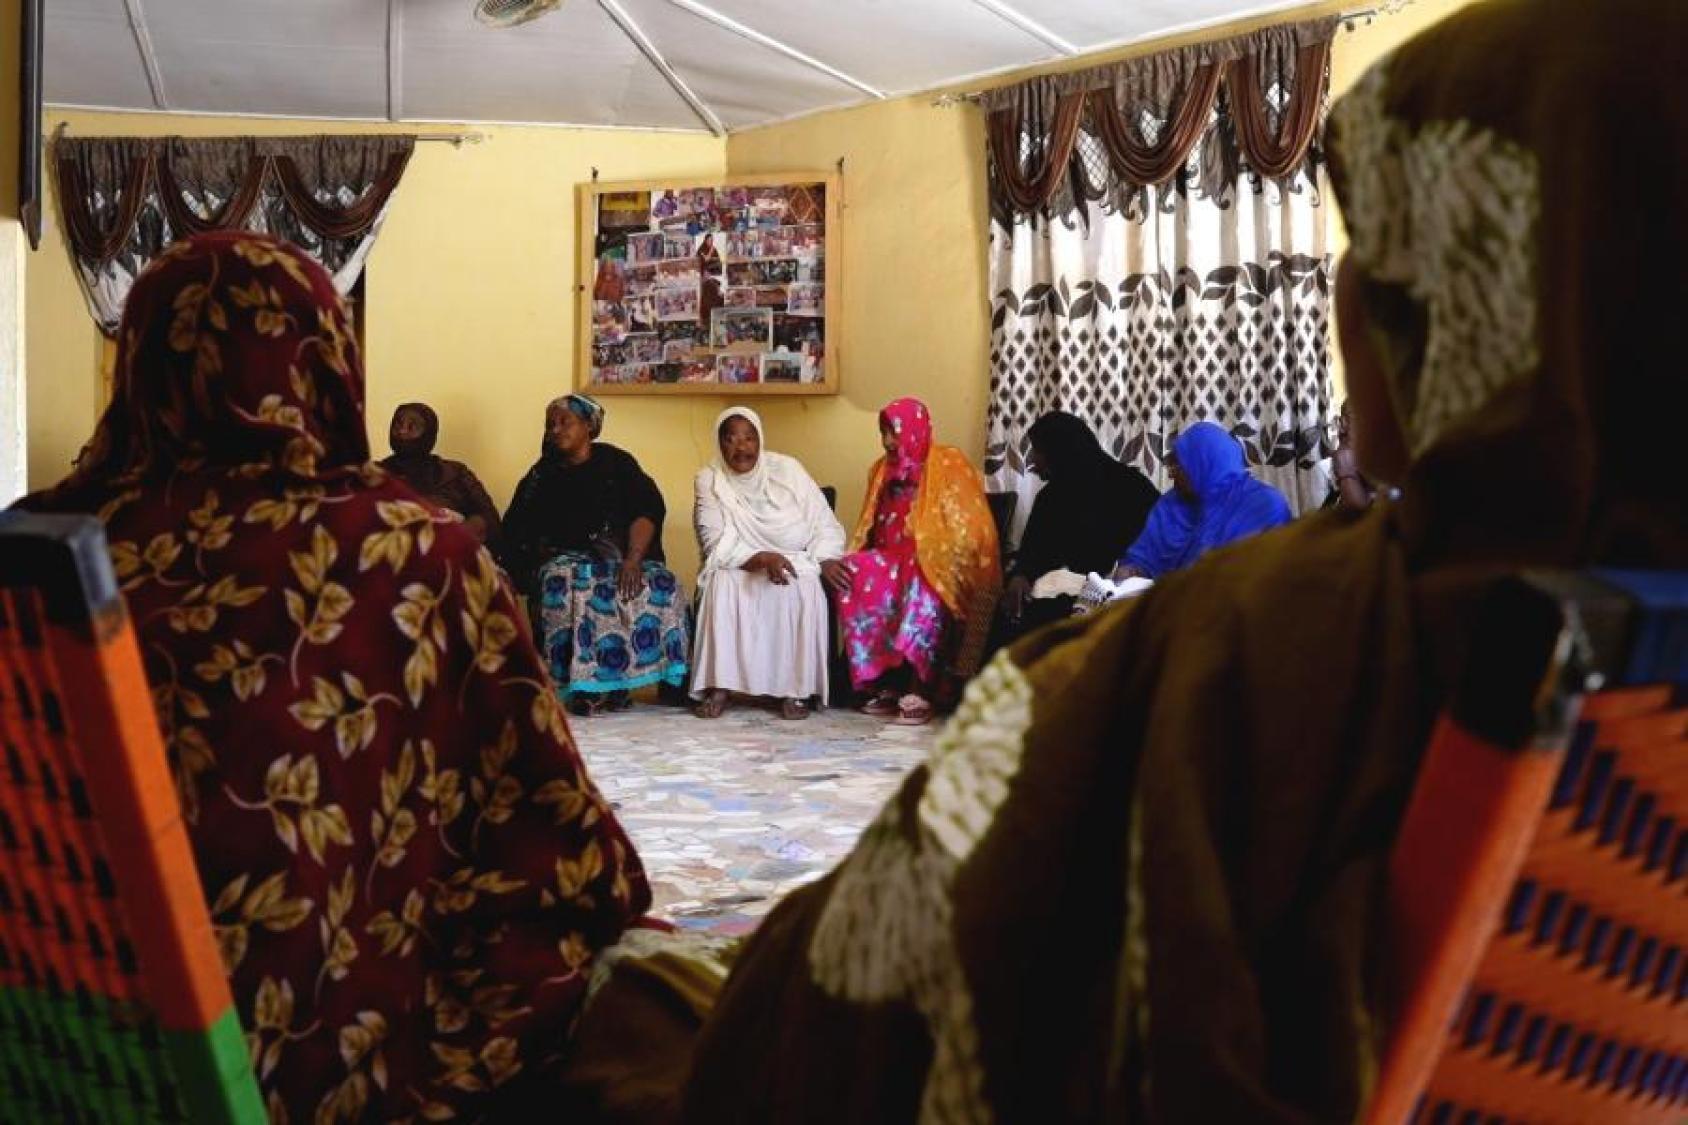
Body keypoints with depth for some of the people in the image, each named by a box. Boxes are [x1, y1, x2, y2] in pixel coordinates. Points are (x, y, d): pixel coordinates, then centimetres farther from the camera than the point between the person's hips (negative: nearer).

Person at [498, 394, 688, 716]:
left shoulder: (616, 462, 10)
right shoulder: (542, 474, 15)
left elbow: (648, 509, -4)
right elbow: (515, 531, 7)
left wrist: (632, 558, -20)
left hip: (618, 557, 0)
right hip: (562, 560, 0)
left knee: (661, 583, -29)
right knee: (567, 583, -35)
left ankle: (616, 681, -22)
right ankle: (584, 685, -33)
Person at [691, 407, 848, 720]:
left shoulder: (787, 469, 0)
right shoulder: (710, 479, -2)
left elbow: (824, 524, 0)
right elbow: (718, 544, -13)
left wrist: (828, 560, -19)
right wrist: (762, 559, -29)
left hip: (794, 564, 0)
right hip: (738, 568, 0)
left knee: (804, 588, -33)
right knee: (722, 582, -33)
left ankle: (794, 688, -25)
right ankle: (718, 687, -29)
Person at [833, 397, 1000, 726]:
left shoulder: (949, 464, -2)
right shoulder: (883, 469, 17)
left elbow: (969, 530, -7)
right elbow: (870, 530, 18)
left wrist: (933, 559, -18)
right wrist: (846, 561, 1)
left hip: (936, 566, -5)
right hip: (894, 562, 5)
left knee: (922, 581, -39)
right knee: (854, 575, -26)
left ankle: (917, 689, -39)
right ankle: (886, 682, -25)